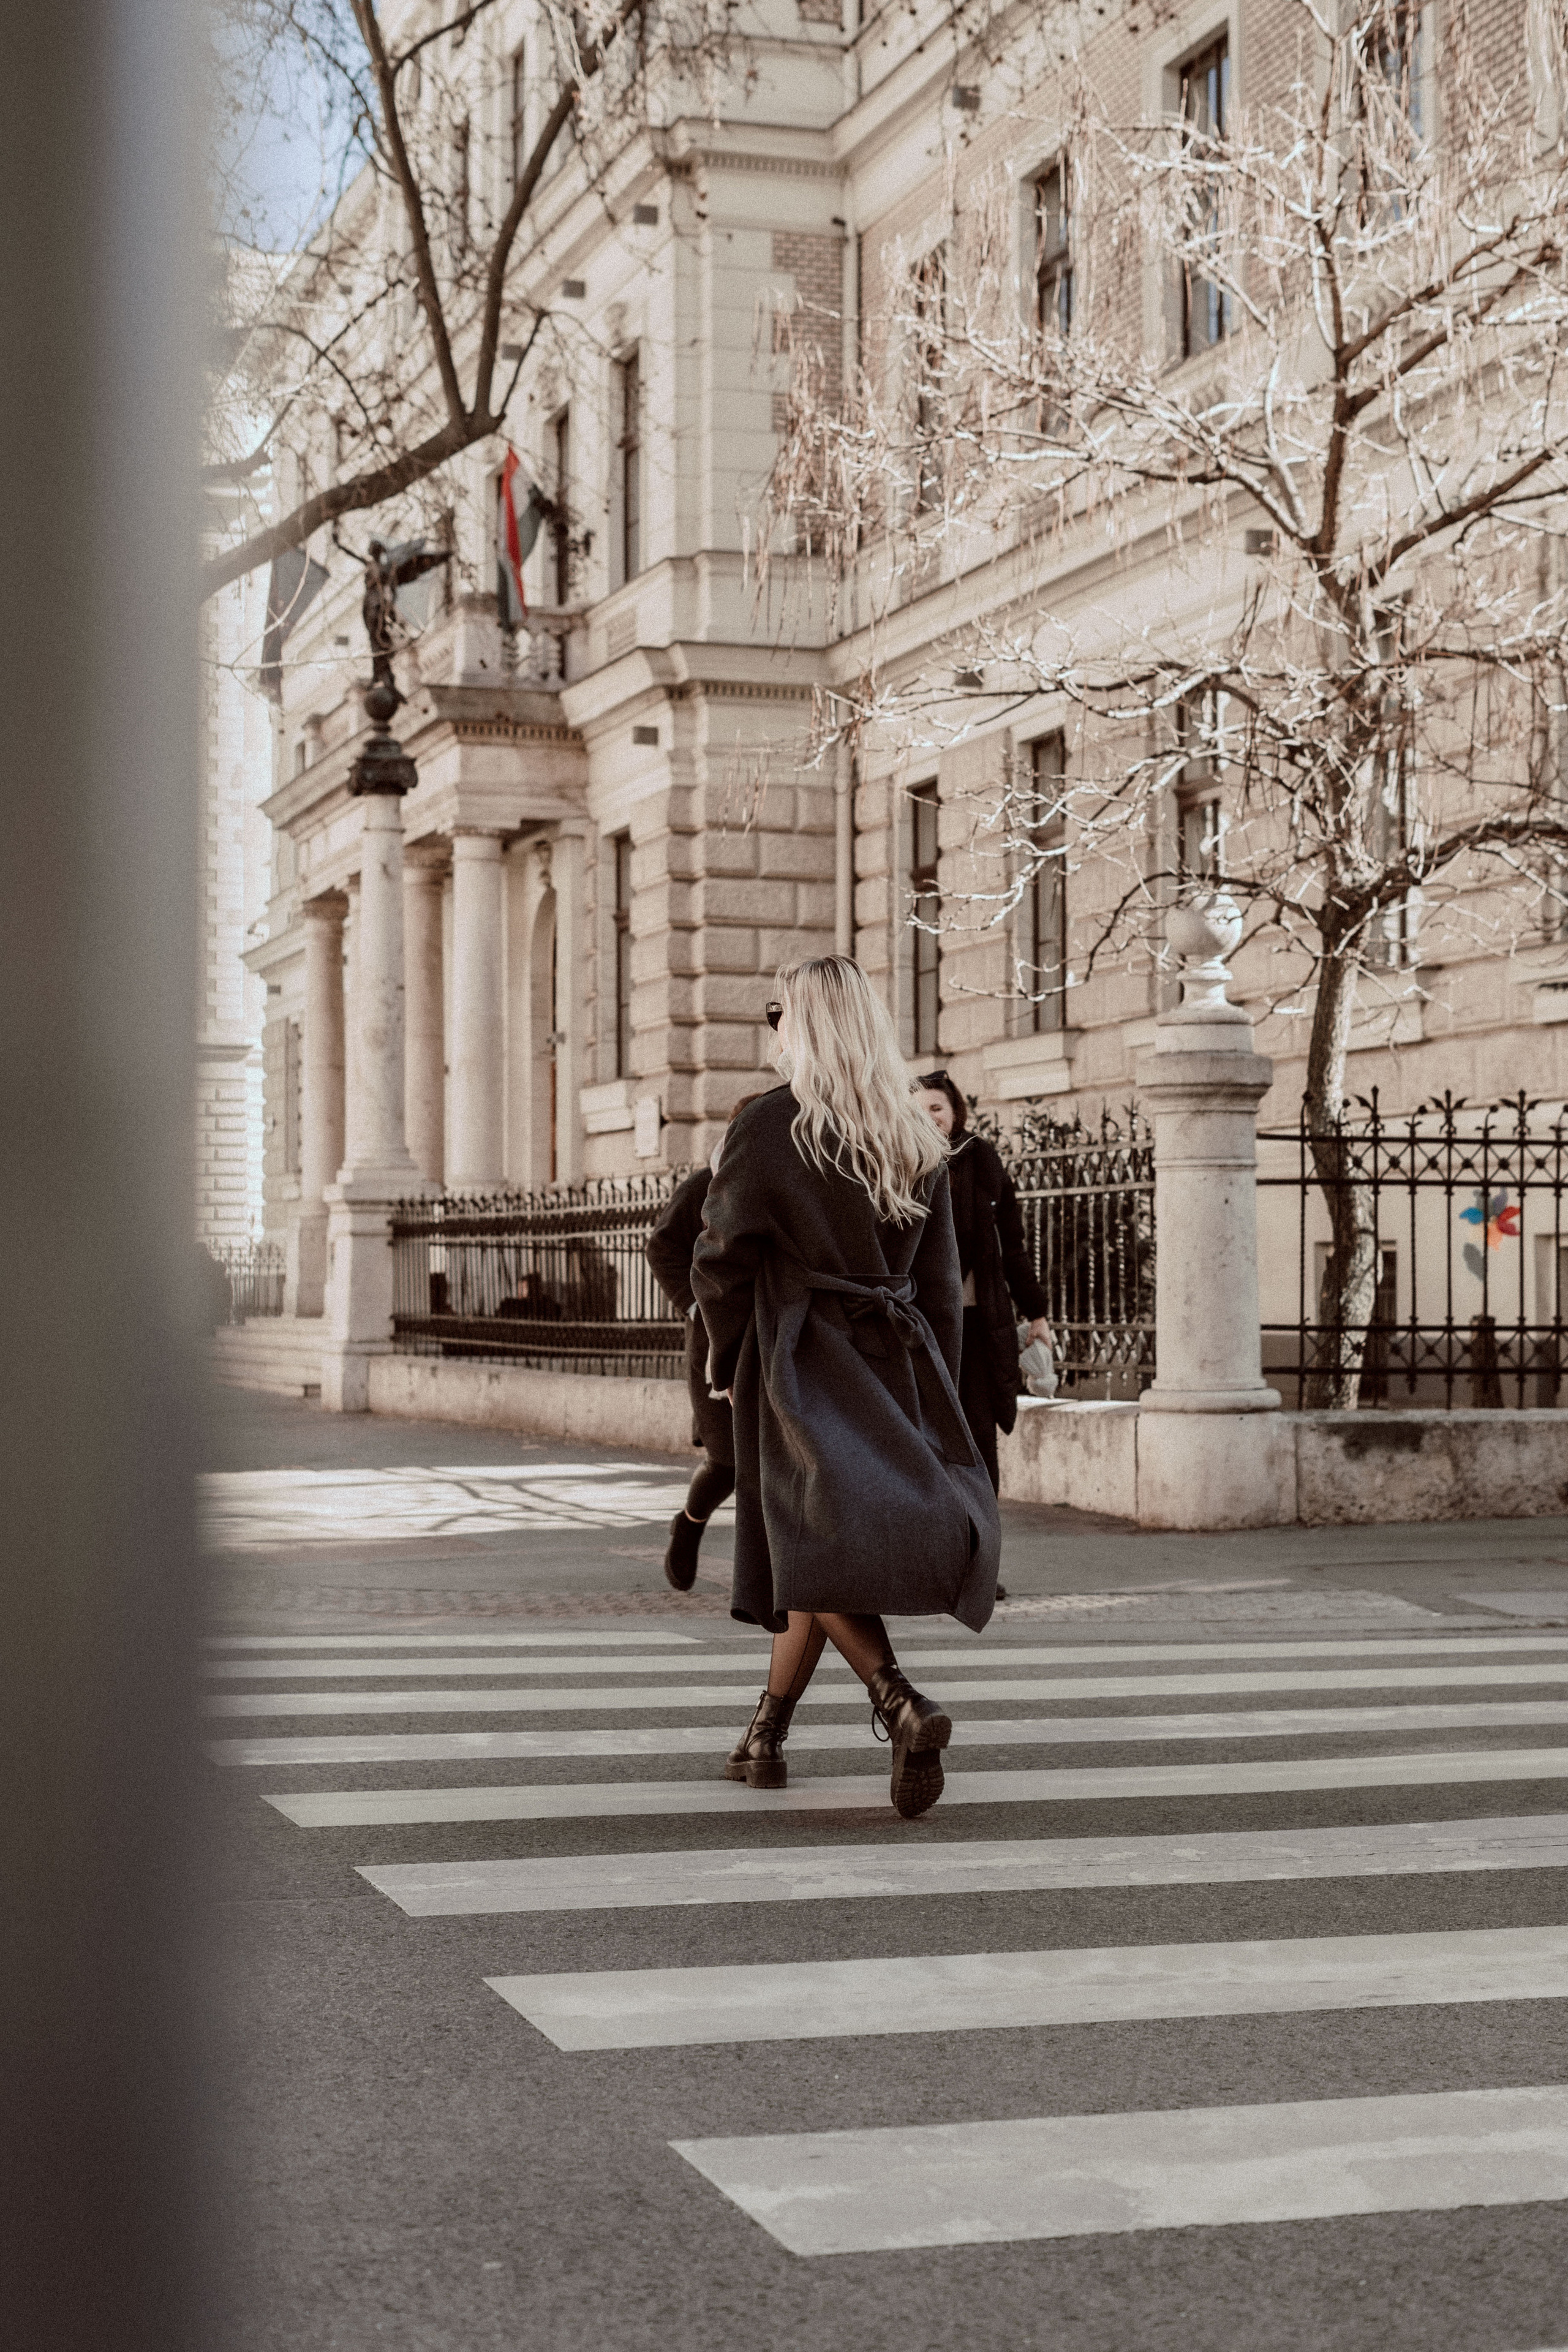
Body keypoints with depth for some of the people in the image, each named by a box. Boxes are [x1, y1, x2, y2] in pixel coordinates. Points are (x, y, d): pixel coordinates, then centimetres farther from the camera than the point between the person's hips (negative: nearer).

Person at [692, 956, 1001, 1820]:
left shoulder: (767, 1126, -9)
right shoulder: (916, 1138, 6)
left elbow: (719, 1258, -7)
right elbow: (941, 1282, 8)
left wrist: (729, 1361, 10)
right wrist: (937, 1404, 13)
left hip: (800, 1360, -6)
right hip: (896, 1359, 6)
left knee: (817, 1551, -9)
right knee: (816, 1549, 16)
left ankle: (903, 1705, -32)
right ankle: (765, 1737, 25)